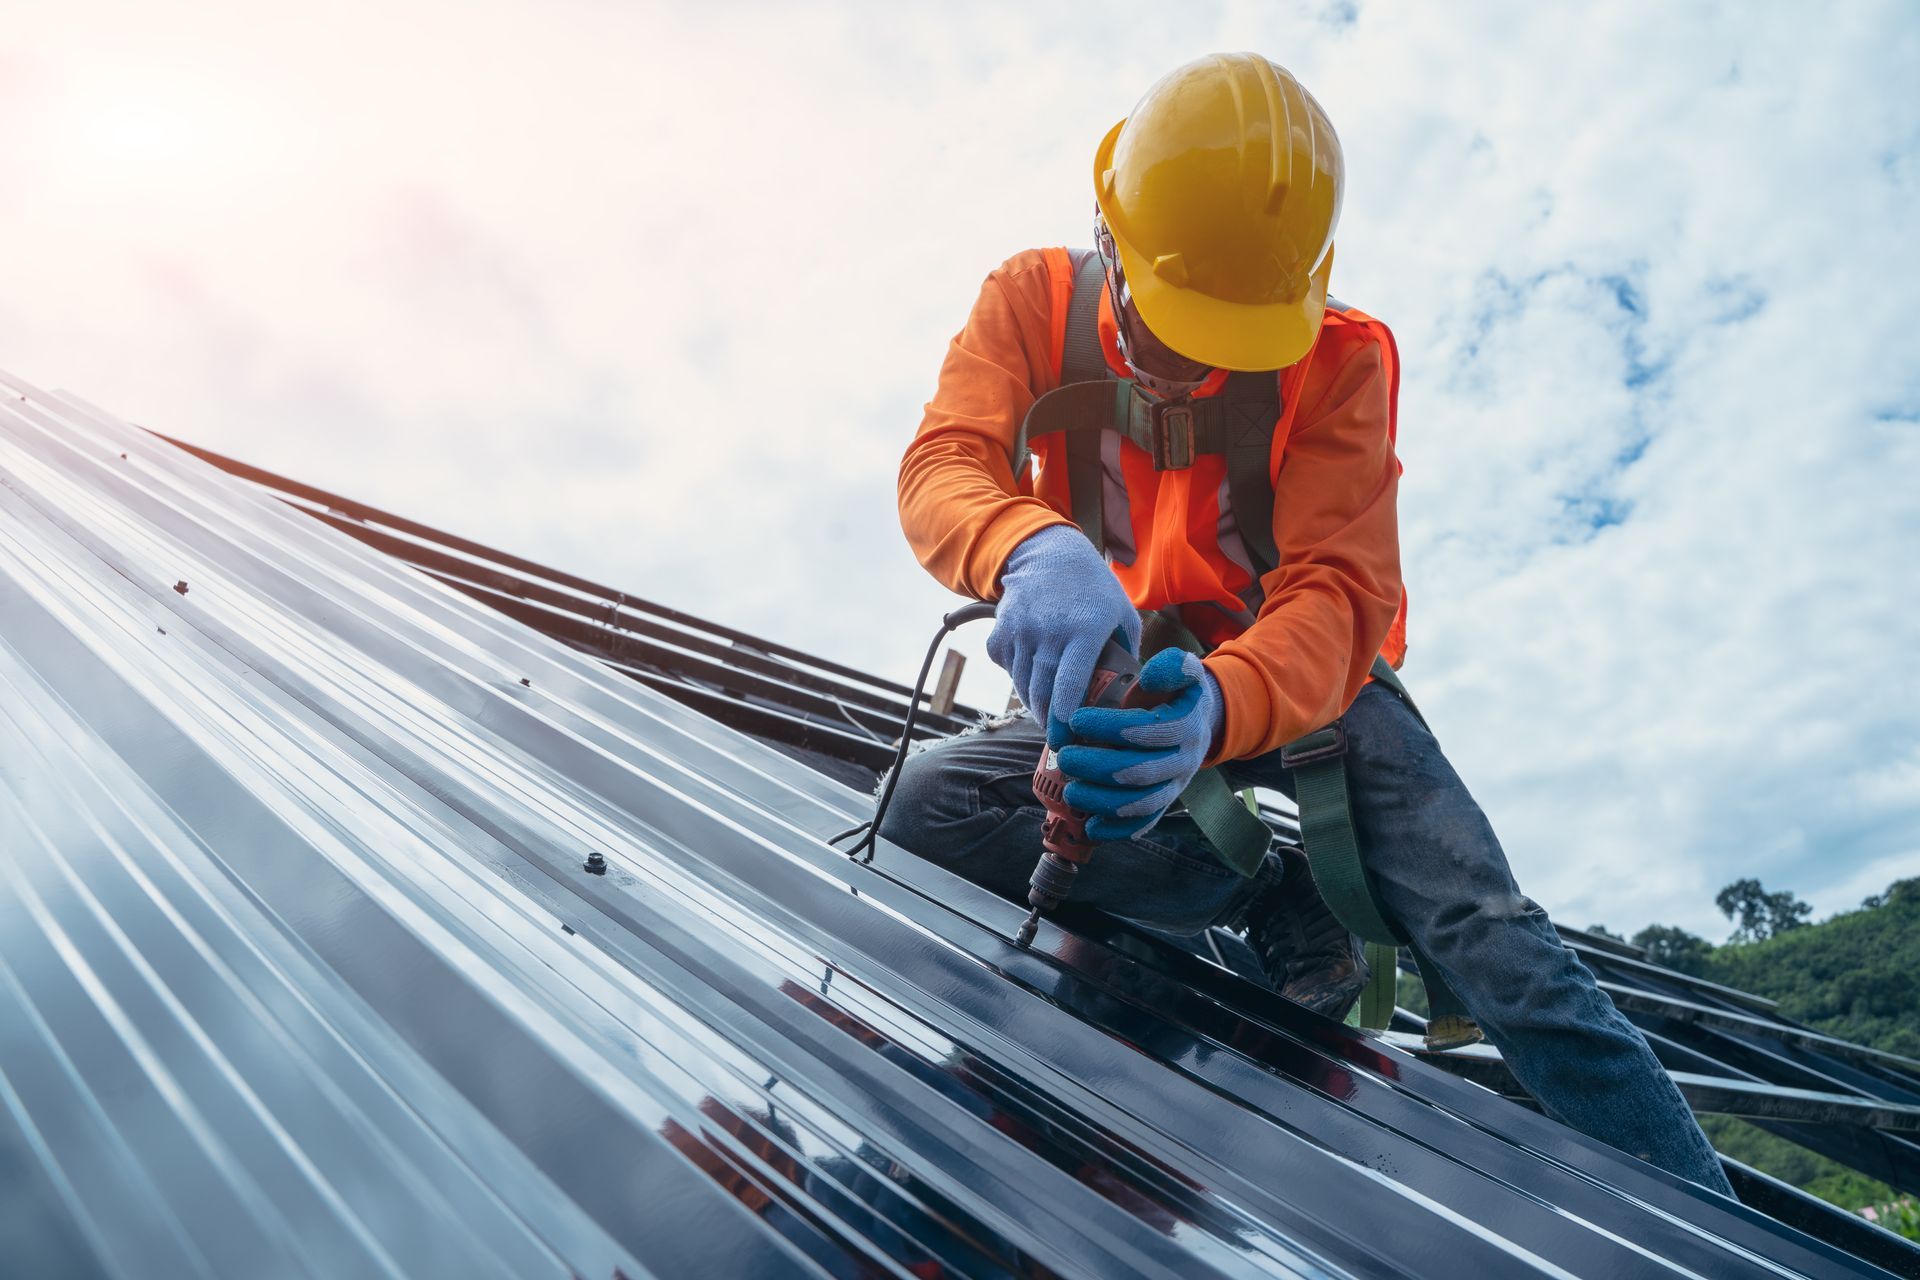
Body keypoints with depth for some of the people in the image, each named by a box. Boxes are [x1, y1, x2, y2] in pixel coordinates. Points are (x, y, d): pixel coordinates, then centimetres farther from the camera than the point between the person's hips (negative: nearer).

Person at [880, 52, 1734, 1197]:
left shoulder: (1337, 359, -13)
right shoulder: (1035, 302, -8)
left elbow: (1339, 595, -25)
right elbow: (944, 467, -25)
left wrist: (1219, 710, -49)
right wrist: (1032, 550, -52)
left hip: (1306, 685, -2)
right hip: (1121, 681, 2)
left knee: (1497, 945, -23)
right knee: (930, 801, -25)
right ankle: (1270, 898, -16)